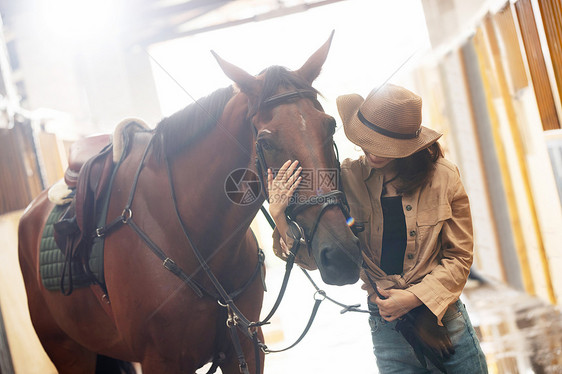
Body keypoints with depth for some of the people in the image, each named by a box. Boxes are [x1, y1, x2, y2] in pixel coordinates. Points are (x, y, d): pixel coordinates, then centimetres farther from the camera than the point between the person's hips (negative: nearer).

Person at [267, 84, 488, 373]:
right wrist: (281, 219, -26)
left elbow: (460, 256, -2)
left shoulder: (442, 176, -7)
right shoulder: (347, 179, -7)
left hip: (446, 317, 0)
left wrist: (416, 297, -15)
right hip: (386, 327, 0)